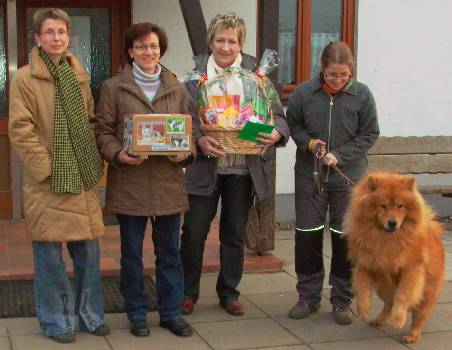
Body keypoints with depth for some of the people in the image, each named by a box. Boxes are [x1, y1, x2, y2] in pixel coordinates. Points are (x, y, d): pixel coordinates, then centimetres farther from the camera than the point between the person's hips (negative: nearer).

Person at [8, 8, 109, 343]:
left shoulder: (80, 76, 12)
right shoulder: (25, 78, -5)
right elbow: (20, 129, -10)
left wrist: (95, 161, 6)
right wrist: (47, 167, -14)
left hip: (82, 177, 5)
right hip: (46, 180, -4)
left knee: (88, 250, 9)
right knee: (49, 252, 3)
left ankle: (90, 314, 23)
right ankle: (56, 320, 16)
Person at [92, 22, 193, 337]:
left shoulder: (177, 89, 9)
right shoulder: (114, 87, 1)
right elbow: (103, 130, 0)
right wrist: (118, 154, -17)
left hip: (168, 181, 2)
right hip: (129, 182, -2)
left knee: (169, 251, 9)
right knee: (132, 253, 8)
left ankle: (171, 312, 22)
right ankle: (137, 314, 21)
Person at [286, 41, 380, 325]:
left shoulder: (362, 95, -7)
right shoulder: (303, 93, -6)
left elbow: (370, 134, -2)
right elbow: (293, 125, 9)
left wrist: (339, 155, -13)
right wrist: (308, 143, -10)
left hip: (349, 177, -1)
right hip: (309, 176, 1)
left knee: (345, 238, 5)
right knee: (307, 236, 5)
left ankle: (342, 299, 20)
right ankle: (309, 296, 21)